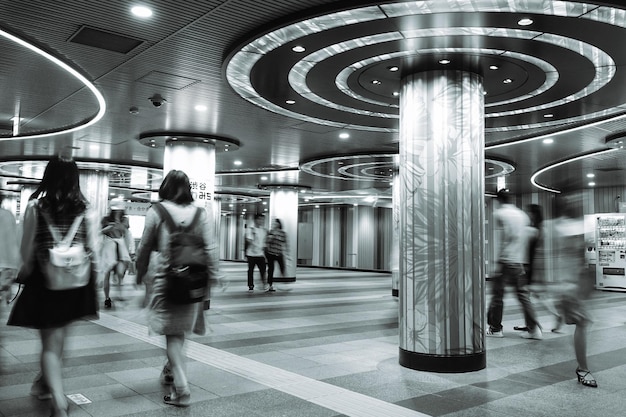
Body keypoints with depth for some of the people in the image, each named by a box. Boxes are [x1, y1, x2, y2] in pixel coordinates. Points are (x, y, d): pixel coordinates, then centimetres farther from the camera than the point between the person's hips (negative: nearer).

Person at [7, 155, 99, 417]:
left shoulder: (35, 206, -10)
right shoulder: (85, 208, -4)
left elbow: (27, 249, -7)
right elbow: (92, 249, -3)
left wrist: (26, 270, 11)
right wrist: (92, 281, 6)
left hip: (46, 279, -3)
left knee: (50, 341, 5)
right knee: (59, 336, 22)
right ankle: (46, 381, 43)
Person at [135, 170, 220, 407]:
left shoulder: (156, 211, -5)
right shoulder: (200, 213, 0)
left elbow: (145, 248, 1)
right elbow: (211, 250, -4)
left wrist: (140, 274, 16)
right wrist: (212, 278, 3)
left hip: (166, 279, -3)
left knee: (173, 333, 4)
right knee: (181, 329, 21)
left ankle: (181, 389, -2)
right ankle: (172, 369, 42)